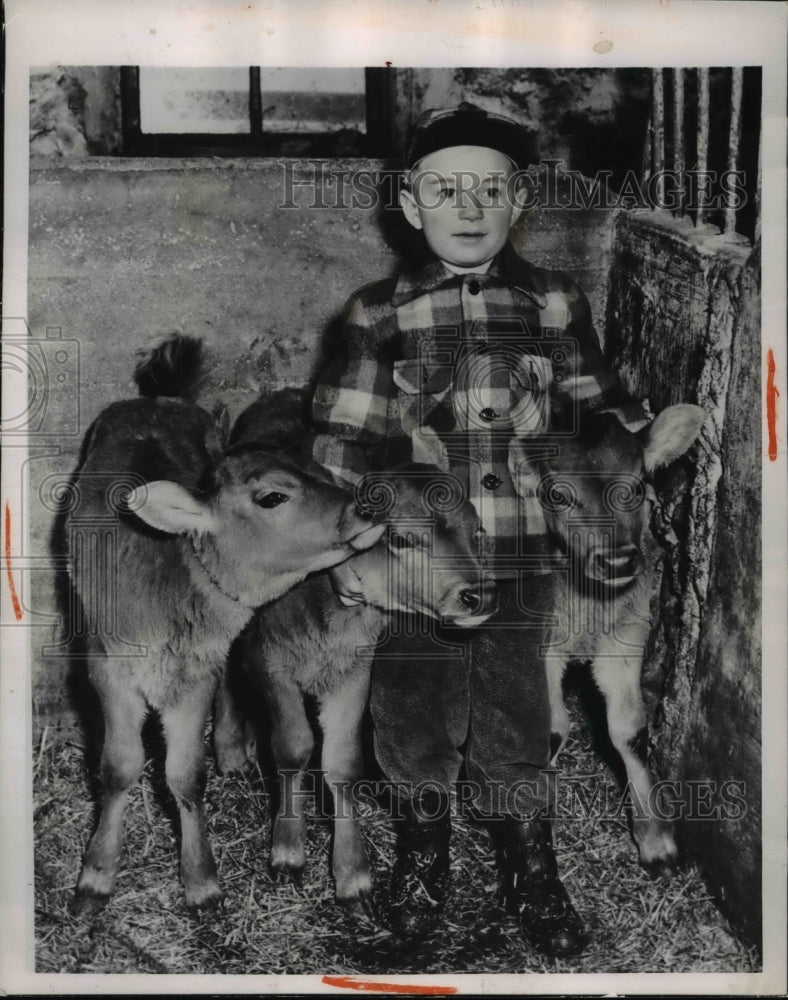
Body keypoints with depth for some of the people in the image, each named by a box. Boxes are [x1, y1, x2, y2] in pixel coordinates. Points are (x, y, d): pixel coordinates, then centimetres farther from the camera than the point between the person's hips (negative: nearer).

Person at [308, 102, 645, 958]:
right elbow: (341, 440, -1)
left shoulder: (554, 306, 3)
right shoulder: (377, 314, -2)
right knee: (416, 721, 14)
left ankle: (531, 875, 32)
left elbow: (601, 413, 15)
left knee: (517, 726, 10)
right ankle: (422, 856, 38)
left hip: (522, 565, 1)